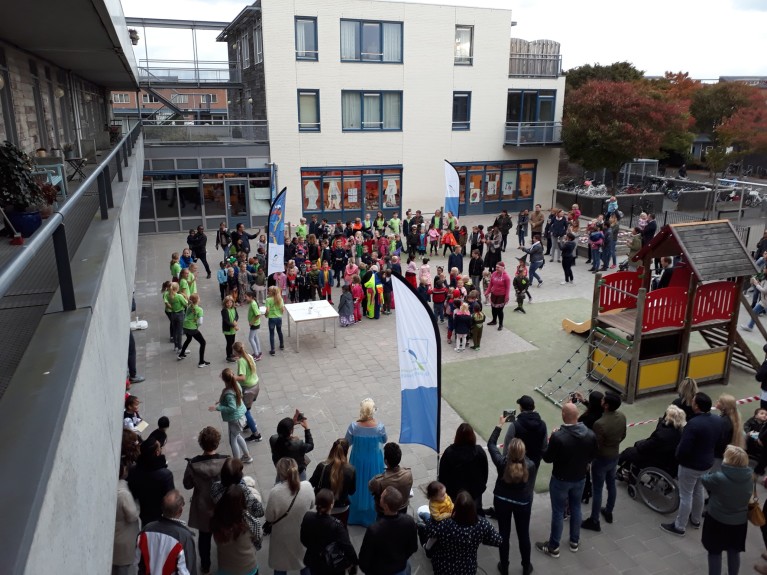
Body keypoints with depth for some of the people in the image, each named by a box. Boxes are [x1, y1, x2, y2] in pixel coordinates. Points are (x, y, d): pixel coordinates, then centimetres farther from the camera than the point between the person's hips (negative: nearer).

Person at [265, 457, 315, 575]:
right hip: (303, 533, 2)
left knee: (280, 566, 24)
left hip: (283, 536, -2)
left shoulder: (275, 492, -31)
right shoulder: (307, 486, -23)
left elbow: (269, 518, -17)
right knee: (305, 560, 29)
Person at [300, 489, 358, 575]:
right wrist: (354, 562, -14)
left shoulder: (307, 517, -17)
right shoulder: (336, 525, -30)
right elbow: (347, 546, -28)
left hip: (313, 563, 4)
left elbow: (303, 540, -2)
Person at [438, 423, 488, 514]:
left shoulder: (449, 452, -21)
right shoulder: (480, 452, -18)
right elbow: (485, 472, -5)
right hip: (475, 491, 1)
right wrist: (482, 486, 13)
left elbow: (442, 473, -11)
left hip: (454, 491, -1)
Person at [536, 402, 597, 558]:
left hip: (560, 480, -4)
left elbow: (548, 458, -17)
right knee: (576, 508, 23)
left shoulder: (558, 437, -31)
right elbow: (592, 456, 1)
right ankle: (575, 542, 40)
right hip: (580, 478, 4)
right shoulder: (590, 434, -15)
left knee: (558, 512, 11)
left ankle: (553, 547, 26)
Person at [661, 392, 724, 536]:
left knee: (686, 496, 5)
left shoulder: (693, 424, -31)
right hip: (707, 463, 8)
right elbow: (719, 442, 10)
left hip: (690, 466, -8)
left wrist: (678, 457, -7)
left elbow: (683, 449, -28)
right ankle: (696, 520, 43)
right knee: (698, 491, 25)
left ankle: (679, 527, 18)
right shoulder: (718, 421, -5)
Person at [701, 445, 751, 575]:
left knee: (715, 552, 11)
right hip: (739, 522, 5)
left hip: (717, 521, -5)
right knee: (734, 551, 23)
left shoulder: (719, 478, -27)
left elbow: (704, 480, -8)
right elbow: (747, 498, 5)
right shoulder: (749, 479, -11)